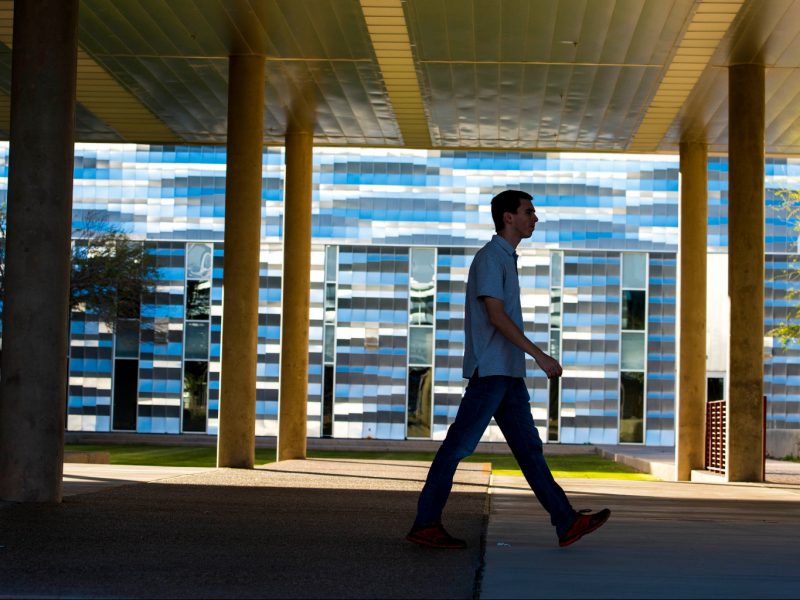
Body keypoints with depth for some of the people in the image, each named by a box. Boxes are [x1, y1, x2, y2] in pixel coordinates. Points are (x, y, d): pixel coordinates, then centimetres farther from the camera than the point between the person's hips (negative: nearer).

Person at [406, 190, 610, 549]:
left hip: (508, 375, 10)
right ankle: (425, 524, -1)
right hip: (490, 370, -10)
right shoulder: (489, 258, -9)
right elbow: (496, 316, -19)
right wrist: (539, 355, -21)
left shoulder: (506, 260, 21)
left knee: (529, 448, 4)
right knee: (459, 446, -6)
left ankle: (566, 523, 1)